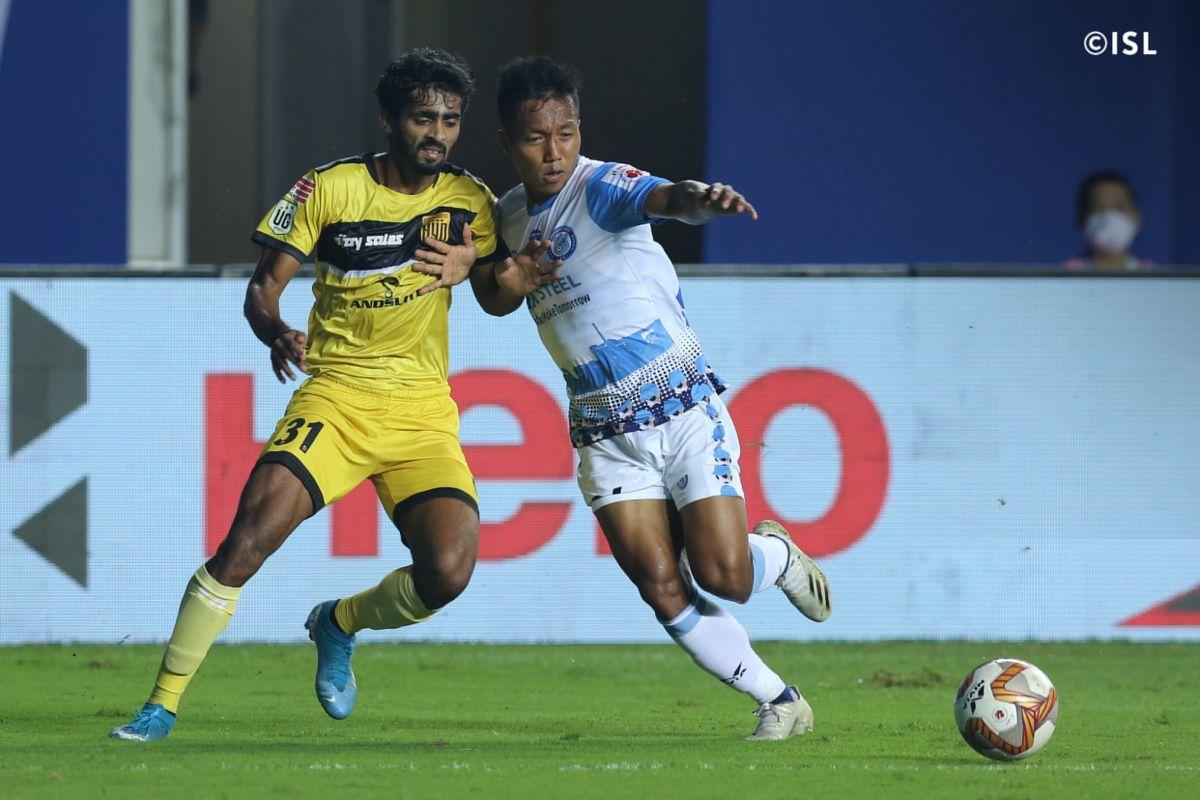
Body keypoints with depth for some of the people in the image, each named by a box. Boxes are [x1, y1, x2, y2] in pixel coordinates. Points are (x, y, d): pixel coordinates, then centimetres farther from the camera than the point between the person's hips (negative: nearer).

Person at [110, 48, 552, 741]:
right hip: (336, 396, -2)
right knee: (249, 539, -22)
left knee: (448, 572, -18)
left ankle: (339, 625, 16)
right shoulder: (330, 189, -2)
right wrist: (277, 333, -23)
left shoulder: (469, 201, 5)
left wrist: (472, 263, -2)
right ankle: (164, 703, -10)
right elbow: (264, 285, -2)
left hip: (424, 410, 2)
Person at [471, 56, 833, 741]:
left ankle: (779, 554, 26)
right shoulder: (508, 216, 7)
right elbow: (496, 300, 23)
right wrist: (487, 262, 0)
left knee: (723, 577, -11)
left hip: (684, 408, -5)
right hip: (606, 433, 5)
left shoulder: (601, 187, -14)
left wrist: (702, 197, -61)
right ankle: (781, 702, 6)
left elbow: (664, 198, -37)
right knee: (663, 588, -9)